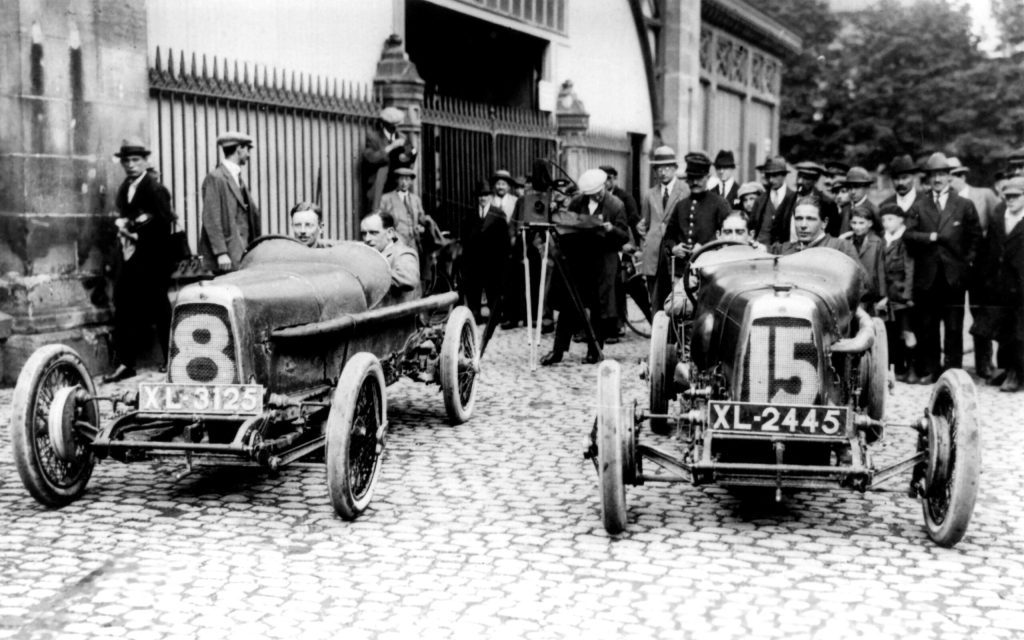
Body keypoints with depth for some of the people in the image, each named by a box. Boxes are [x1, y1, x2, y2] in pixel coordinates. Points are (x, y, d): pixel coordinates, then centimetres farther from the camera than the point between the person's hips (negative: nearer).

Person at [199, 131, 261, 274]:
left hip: (242, 254, 8)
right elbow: (211, 220, -15)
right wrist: (221, 253, -20)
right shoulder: (215, 179, -9)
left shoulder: (237, 178, 19)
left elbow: (252, 213, 21)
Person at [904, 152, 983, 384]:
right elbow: (908, 234, -1)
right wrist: (931, 237, -14)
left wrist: (967, 261, -1)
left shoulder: (965, 206, 8)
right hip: (926, 276, 1)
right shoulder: (918, 207, 10)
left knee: (954, 327, 1)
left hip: (954, 276, -1)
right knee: (927, 327, 4)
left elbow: (975, 236, 8)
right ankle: (929, 370, 12)